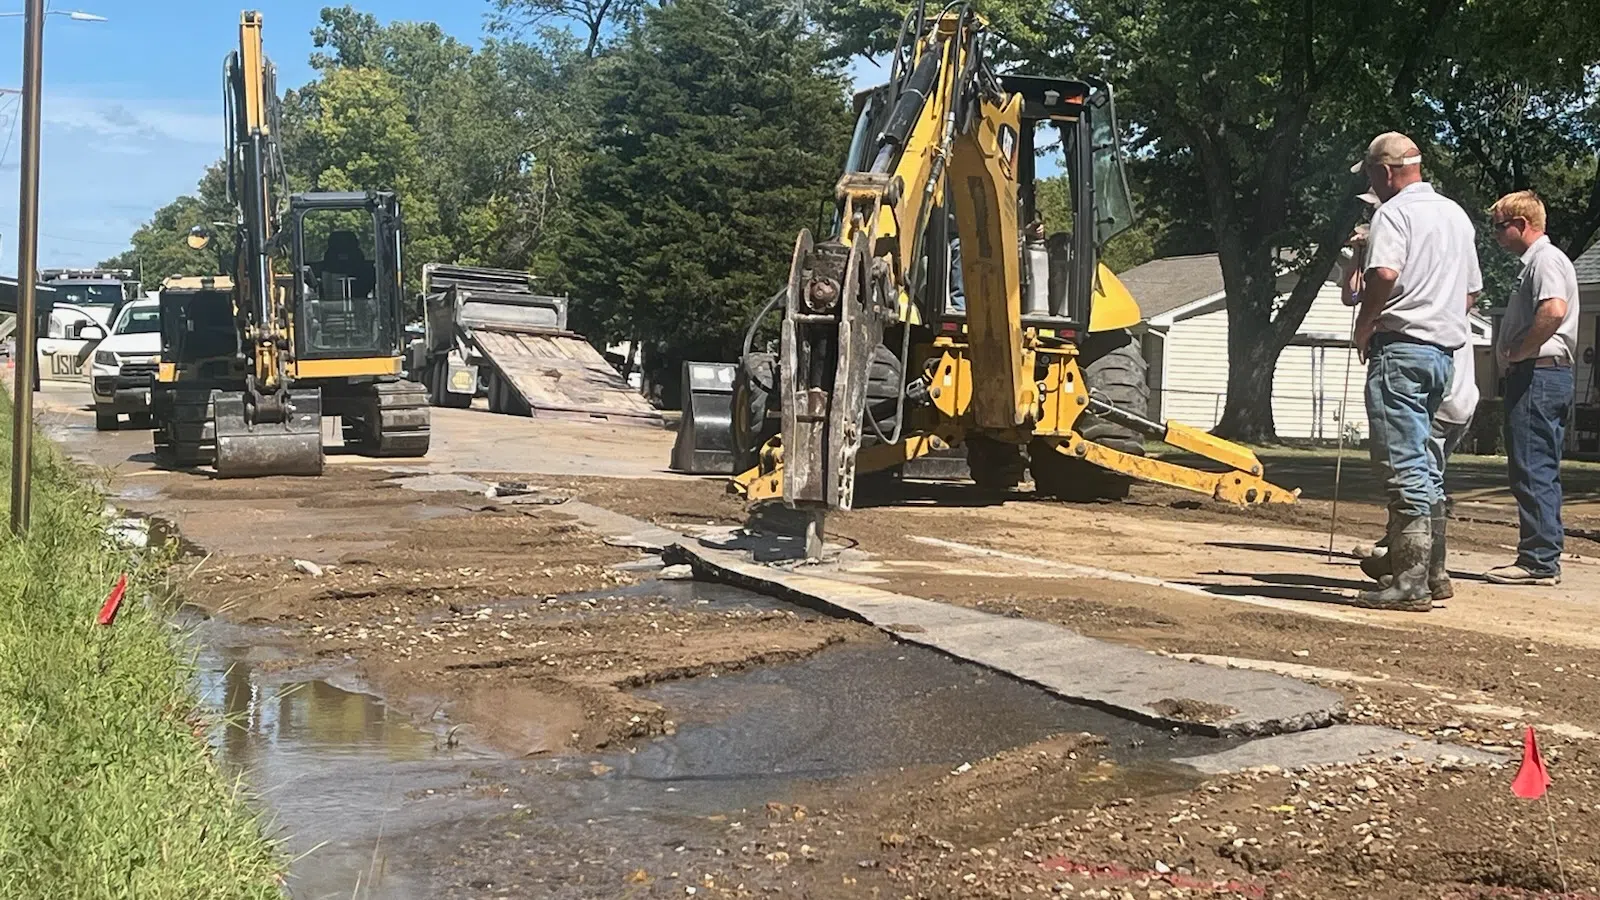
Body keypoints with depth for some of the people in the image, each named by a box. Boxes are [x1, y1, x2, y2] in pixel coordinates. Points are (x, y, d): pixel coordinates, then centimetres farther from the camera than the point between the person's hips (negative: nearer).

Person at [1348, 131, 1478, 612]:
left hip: (1400, 347, -9)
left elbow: (1384, 274, -23)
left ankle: (1410, 582, -10)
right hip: (1444, 349, 9)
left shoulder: (1393, 212, -7)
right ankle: (1431, 570, 19)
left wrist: (1363, 328, -10)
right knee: (1423, 466, 15)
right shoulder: (1456, 215, 20)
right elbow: (1469, 290, 24)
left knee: (1404, 467, -9)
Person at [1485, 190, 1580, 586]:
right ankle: (1544, 559, 16)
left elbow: (1553, 311, -28)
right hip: (1542, 375, 11)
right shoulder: (1536, 261, 22)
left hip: (1538, 374, -11)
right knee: (1541, 471, 11)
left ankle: (1539, 560, -9)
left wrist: (1516, 353, -18)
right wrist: (1510, 352, 13)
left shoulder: (1546, 259, -10)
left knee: (1533, 469, -10)